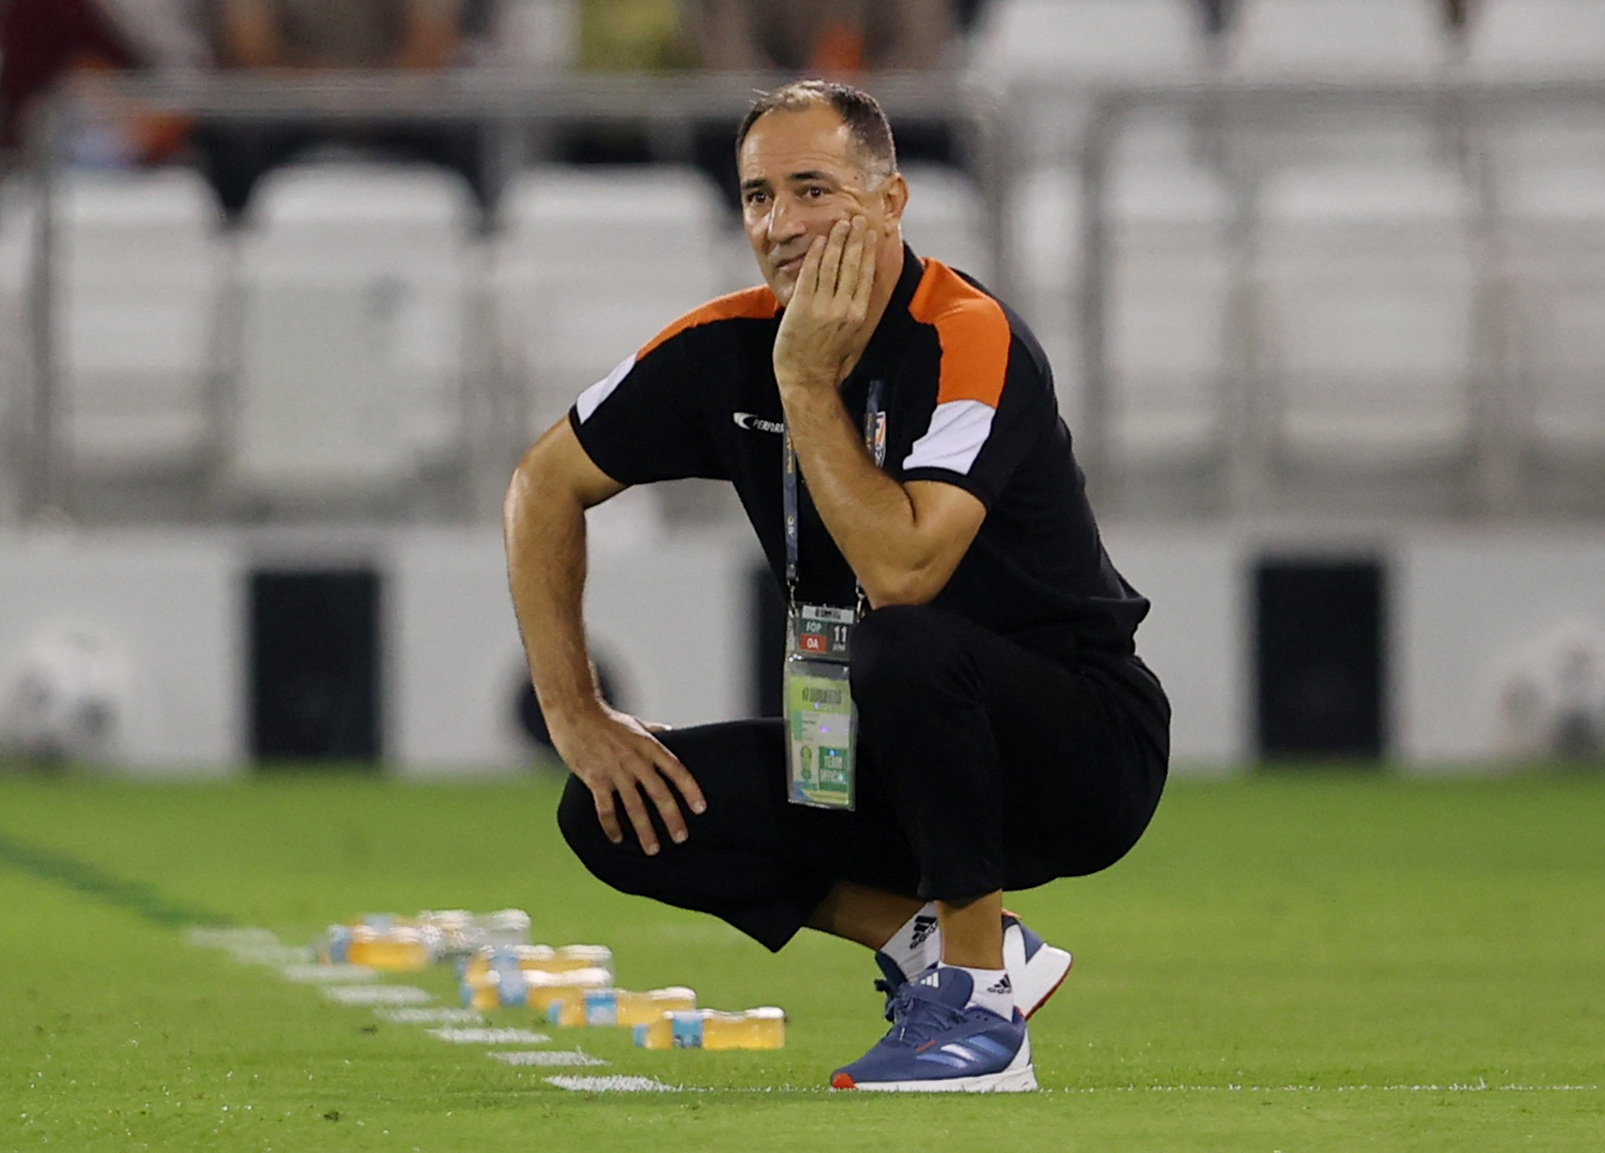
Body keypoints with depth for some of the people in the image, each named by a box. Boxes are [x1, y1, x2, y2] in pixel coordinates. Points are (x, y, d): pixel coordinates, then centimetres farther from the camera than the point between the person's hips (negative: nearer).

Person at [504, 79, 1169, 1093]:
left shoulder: (969, 341, -22)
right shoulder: (727, 348, -2)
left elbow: (900, 571, -34)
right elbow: (545, 485, 9)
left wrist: (807, 383, -27)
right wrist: (575, 713, 1)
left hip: (1086, 754, -6)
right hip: (898, 768, 6)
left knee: (908, 648, -38)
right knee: (619, 812, -11)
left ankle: (980, 1007, -20)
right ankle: (931, 941, 1)